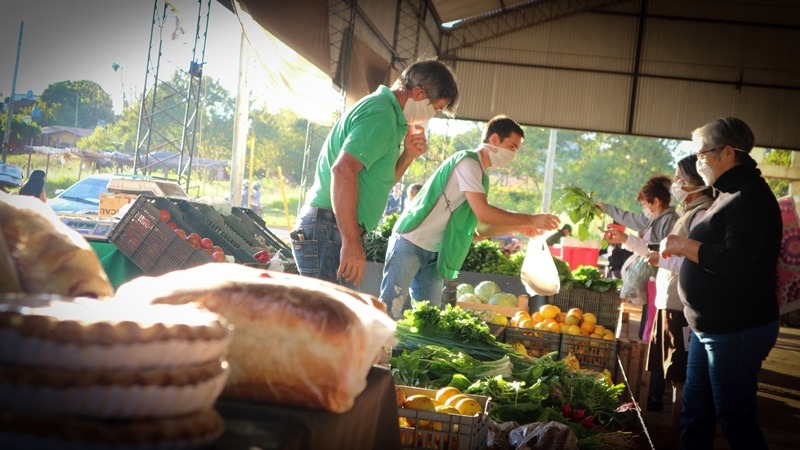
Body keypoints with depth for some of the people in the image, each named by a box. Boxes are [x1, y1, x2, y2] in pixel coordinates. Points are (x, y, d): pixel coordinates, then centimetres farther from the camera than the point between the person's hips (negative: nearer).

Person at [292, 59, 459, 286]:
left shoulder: (385, 110, 19)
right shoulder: (381, 115, -13)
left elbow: (381, 181, 24)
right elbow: (343, 170, -27)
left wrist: (408, 154, 7)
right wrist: (352, 243, -29)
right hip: (329, 228, -11)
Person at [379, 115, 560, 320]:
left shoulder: (480, 177, 15)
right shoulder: (467, 161, -12)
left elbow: (481, 228, 17)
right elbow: (484, 212, -22)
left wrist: (517, 227, 5)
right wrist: (531, 220, -15)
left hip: (434, 253, 9)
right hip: (410, 243, -9)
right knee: (391, 312, -10)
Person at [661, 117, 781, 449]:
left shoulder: (750, 198, -19)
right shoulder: (732, 194, 15)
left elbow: (736, 262, -29)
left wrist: (684, 245, -18)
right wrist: (683, 248, 8)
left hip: (737, 331, -10)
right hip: (712, 327, 11)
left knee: (735, 420, 0)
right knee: (695, 413, 16)